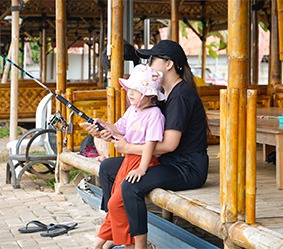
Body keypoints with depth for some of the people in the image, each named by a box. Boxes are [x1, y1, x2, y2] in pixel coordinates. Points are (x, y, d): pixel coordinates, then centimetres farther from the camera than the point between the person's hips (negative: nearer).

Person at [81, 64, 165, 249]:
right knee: (115, 203, 15)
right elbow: (118, 130, 16)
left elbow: (151, 143, -23)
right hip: (129, 159, 9)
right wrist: (103, 125, -3)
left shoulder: (154, 114, -17)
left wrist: (142, 168, -29)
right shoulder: (132, 110, 11)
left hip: (144, 161, -9)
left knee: (117, 203, -13)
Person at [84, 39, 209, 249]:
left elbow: (169, 144, -24)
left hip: (187, 168, -11)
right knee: (108, 167, 12)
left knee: (131, 186, -33)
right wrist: (108, 132, 2)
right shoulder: (165, 94, 13)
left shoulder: (181, 95, -18)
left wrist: (129, 148, -16)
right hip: (168, 162, 11)